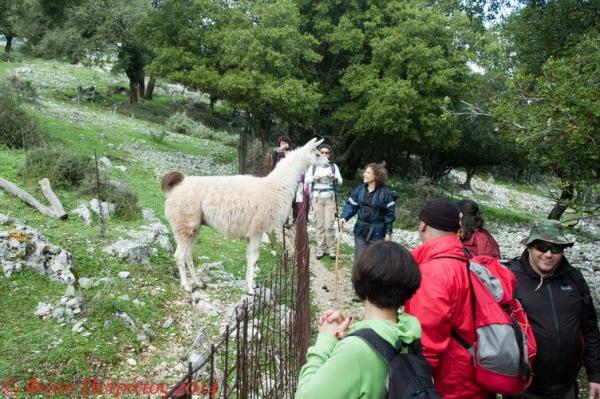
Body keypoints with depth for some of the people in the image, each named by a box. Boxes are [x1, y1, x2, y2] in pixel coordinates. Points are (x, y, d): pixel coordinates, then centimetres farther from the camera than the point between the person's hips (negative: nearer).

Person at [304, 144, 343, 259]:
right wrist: (314, 178, -16)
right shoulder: (313, 166, 6)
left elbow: (340, 182, 6)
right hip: (317, 198, 1)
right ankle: (321, 248, 10)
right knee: (319, 224, 2)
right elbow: (306, 180, 4)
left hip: (330, 198, 0)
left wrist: (335, 177, -15)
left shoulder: (334, 166, 6)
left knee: (329, 225, -5)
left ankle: (331, 249, 6)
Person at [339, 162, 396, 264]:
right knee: (359, 260, 9)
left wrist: (388, 232, -10)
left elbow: (389, 213, -10)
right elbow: (351, 205, 4)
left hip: (377, 233, -4)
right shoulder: (360, 190, 0)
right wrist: (344, 217, -14)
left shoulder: (385, 193, -13)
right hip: (361, 230, 4)